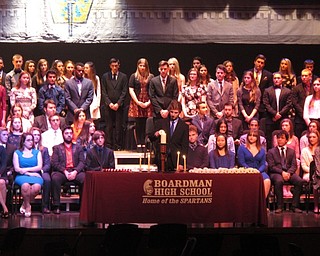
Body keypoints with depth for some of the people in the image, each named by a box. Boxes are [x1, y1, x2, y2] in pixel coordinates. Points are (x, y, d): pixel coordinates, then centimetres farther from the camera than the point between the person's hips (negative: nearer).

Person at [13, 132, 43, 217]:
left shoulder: (37, 152, 17)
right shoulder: (17, 153, 12)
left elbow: (39, 167, 4)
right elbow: (17, 169, 1)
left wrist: (26, 169, -5)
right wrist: (30, 174, -8)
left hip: (35, 175, 1)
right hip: (22, 176, -1)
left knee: (37, 187, -35)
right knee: (25, 185, -39)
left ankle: (25, 204, -9)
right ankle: (28, 206, -14)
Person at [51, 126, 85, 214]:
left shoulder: (78, 148, 21)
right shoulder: (57, 148, 17)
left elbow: (82, 162, 8)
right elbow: (54, 163, 3)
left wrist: (75, 171, -13)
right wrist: (65, 171, -13)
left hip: (75, 172, 1)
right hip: (61, 172, -1)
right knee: (55, 178, -36)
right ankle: (56, 206, -30)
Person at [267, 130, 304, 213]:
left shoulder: (291, 151, 19)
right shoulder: (271, 152, 10)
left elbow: (294, 166, 9)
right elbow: (271, 167, -1)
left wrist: (289, 173, -13)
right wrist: (282, 172, -17)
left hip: (289, 173, 3)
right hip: (276, 173, -3)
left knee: (300, 181, -27)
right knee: (279, 181, -38)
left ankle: (295, 206, -22)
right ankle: (280, 206, -30)